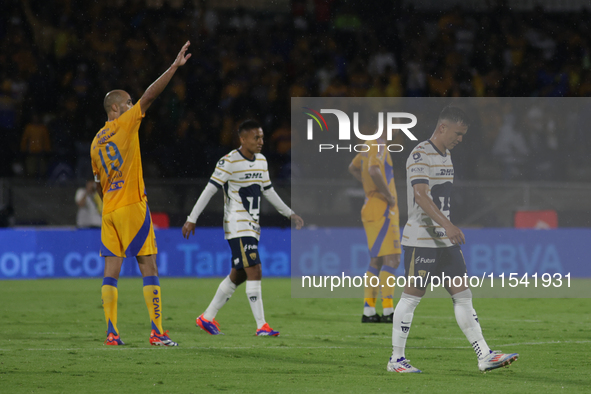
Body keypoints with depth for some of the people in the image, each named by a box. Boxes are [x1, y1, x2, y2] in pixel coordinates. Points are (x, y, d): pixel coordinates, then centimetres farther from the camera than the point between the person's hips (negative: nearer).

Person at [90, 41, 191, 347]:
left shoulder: (97, 142, 15)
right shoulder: (124, 125, -4)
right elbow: (150, 95, -11)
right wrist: (174, 67, -11)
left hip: (109, 210, 7)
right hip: (132, 206, -7)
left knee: (111, 271, 3)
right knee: (149, 269, -4)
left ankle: (112, 333, -3)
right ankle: (157, 332, -8)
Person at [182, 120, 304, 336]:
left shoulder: (261, 161, 11)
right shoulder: (229, 162, -12)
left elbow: (268, 191, 22)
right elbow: (210, 190, -10)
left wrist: (289, 213, 21)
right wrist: (192, 219, -10)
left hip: (252, 227, 8)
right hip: (237, 227, -8)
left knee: (238, 275, 12)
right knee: (254, 272, -16)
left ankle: (207, 317, 24)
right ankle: (261, 326, -17)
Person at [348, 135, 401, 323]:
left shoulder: (369, 145, 15)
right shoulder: (379, 146, -13)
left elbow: (353, 168, 31)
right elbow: (374, 170, -32)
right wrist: (389, 196, -21)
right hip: (382, 210, -10)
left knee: (376, 262, 11)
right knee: (391, 260, -11)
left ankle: (368, 311, 10)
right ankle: (388, 311, -15)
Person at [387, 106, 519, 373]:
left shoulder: (446, 155, 15)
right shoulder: (421, 155, -14)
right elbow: (420, 195, -27)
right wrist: (447, 225, -37)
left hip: (445, 241, 9)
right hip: (421, 240, -9)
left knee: (463, 296, 4)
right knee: (411, 297, -2)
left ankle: (484, 357, 2)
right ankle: (396, 359, 6)